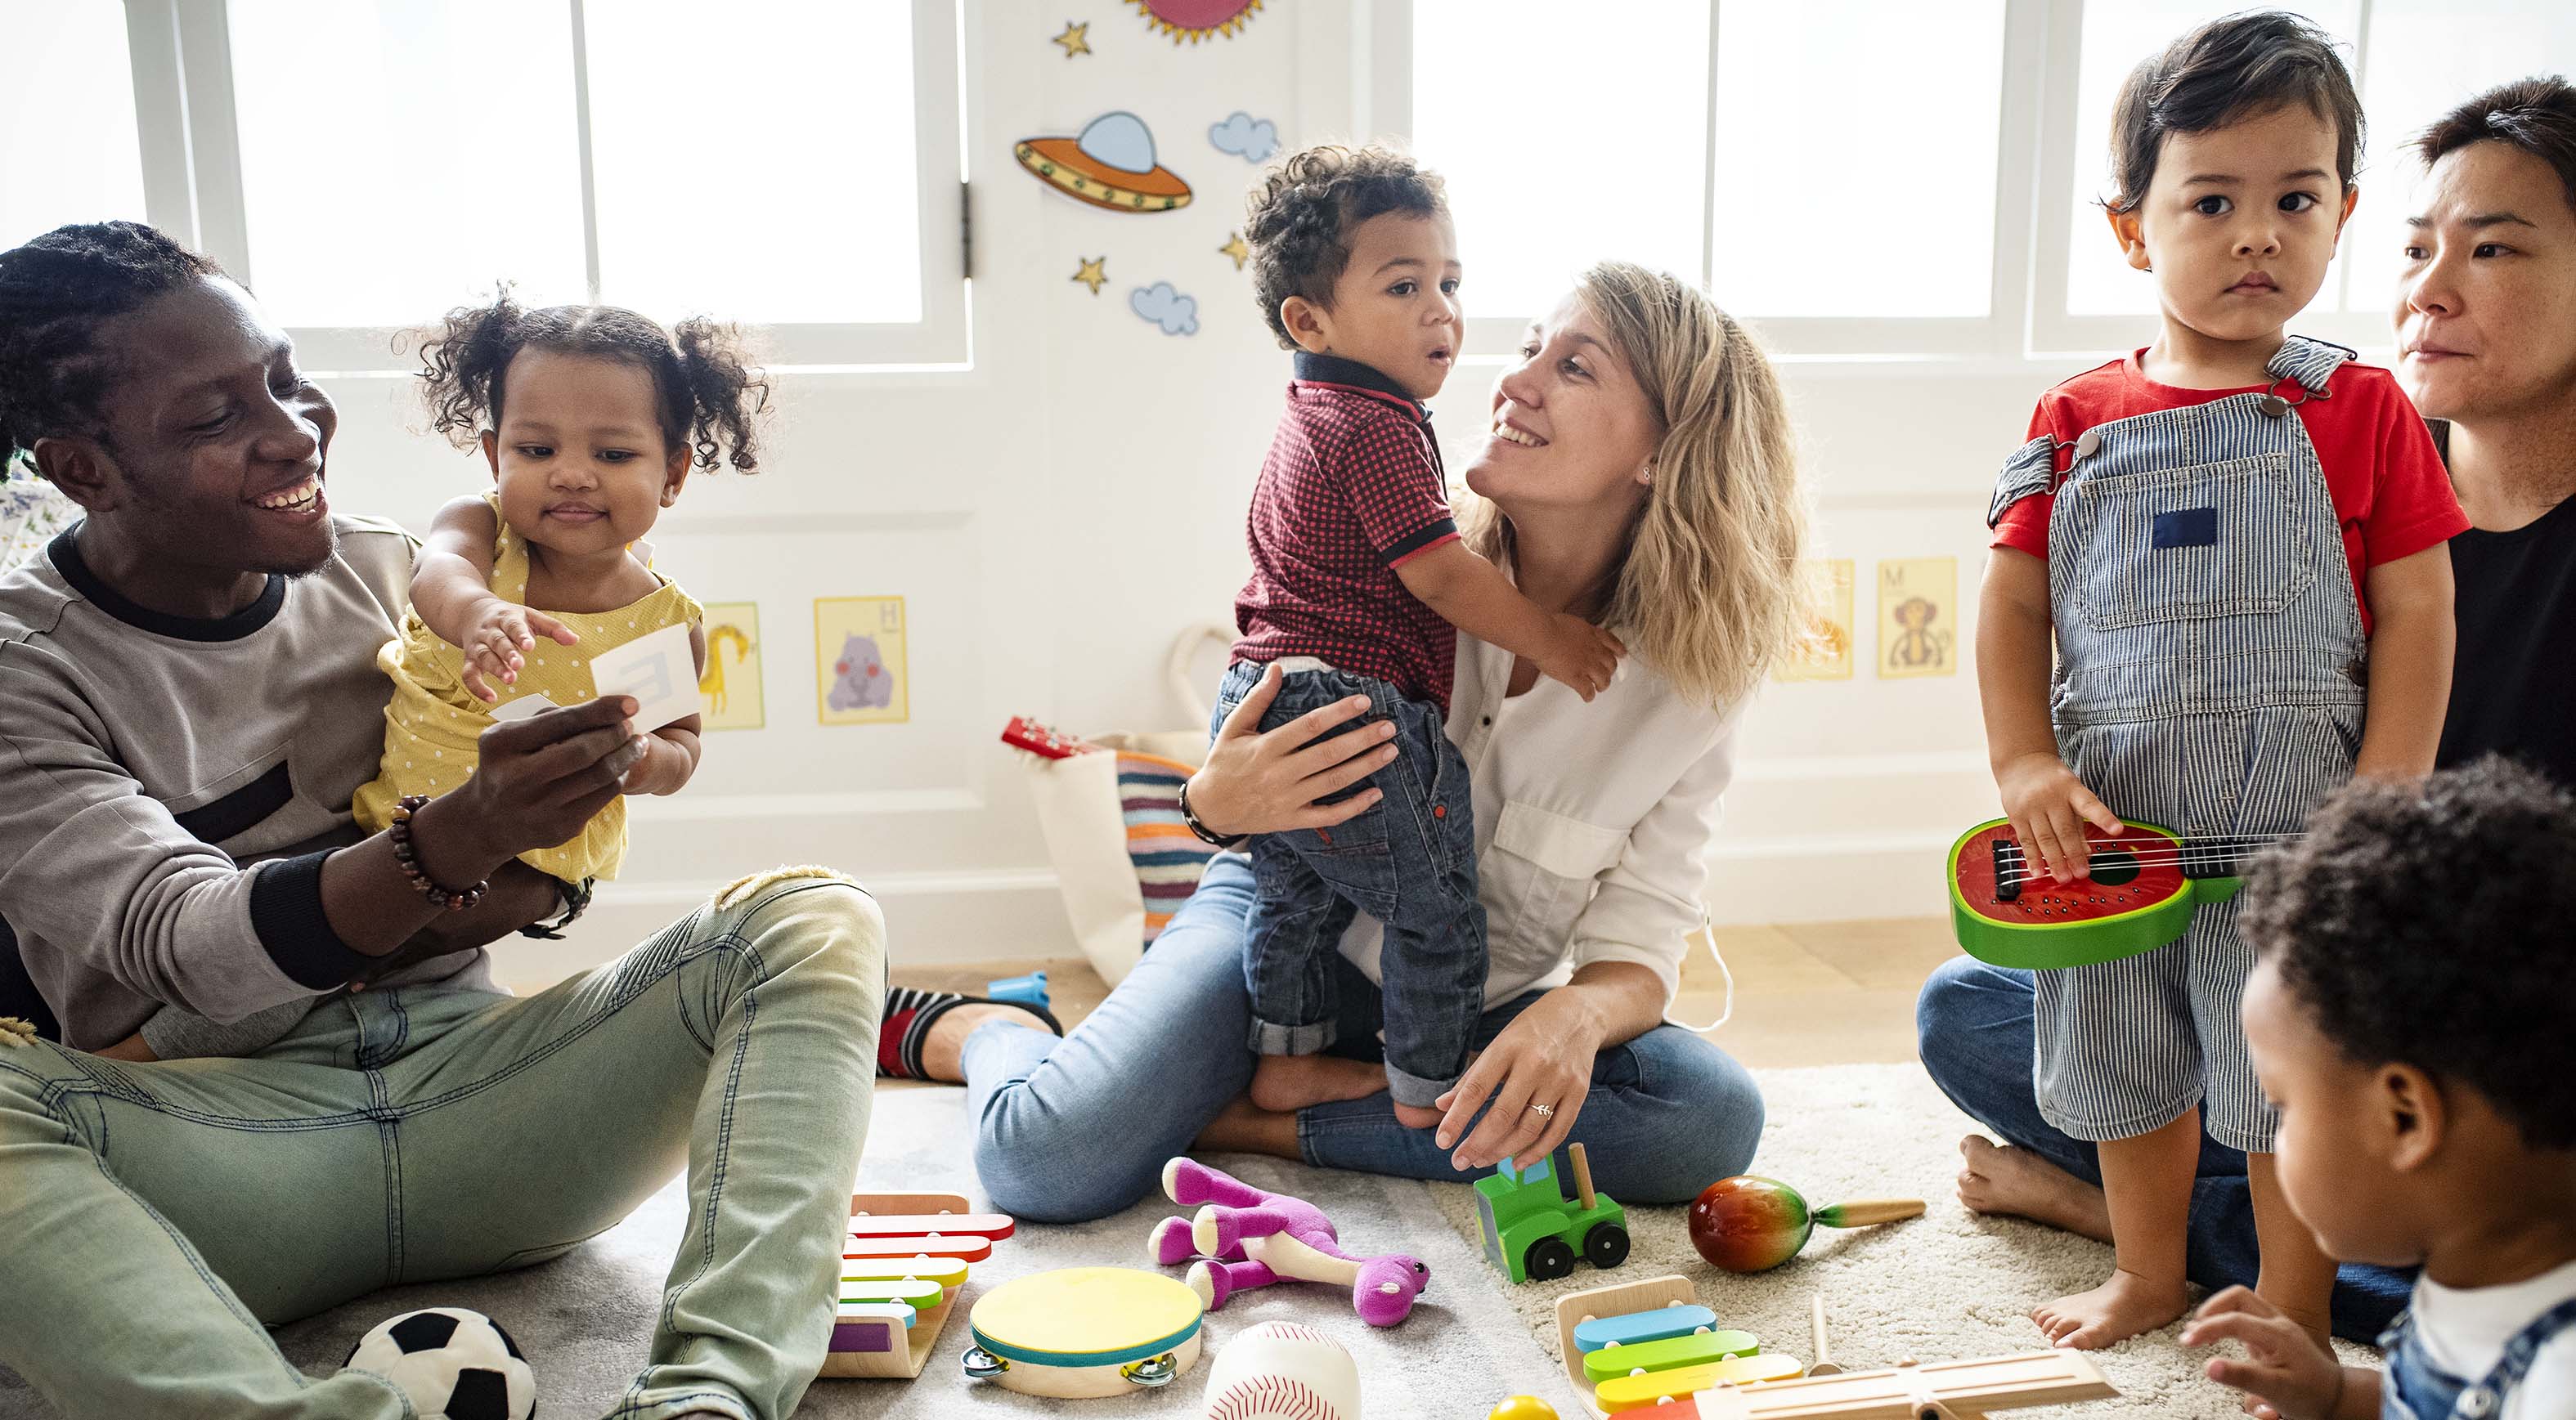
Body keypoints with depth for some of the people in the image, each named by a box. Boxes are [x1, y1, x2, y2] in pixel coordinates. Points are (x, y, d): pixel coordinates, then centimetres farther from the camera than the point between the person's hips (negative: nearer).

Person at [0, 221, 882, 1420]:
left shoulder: (390, 574, 9)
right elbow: (187, 947, -17)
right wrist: (451, 846, -35)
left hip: (466, 1084, 4)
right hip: (222, 1132, -3)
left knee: (816, 917, -17)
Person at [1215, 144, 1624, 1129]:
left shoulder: (1310, 421, 16)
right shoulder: (1377, 427, -17)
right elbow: (1441, 575, -19)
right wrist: (1552, 640, -9)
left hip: (1261, 700, 10)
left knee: (1294, 895, 24)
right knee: (1437, 914, 5)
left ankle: (1284, 1063, 36)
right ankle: (1427, 1095, 17)